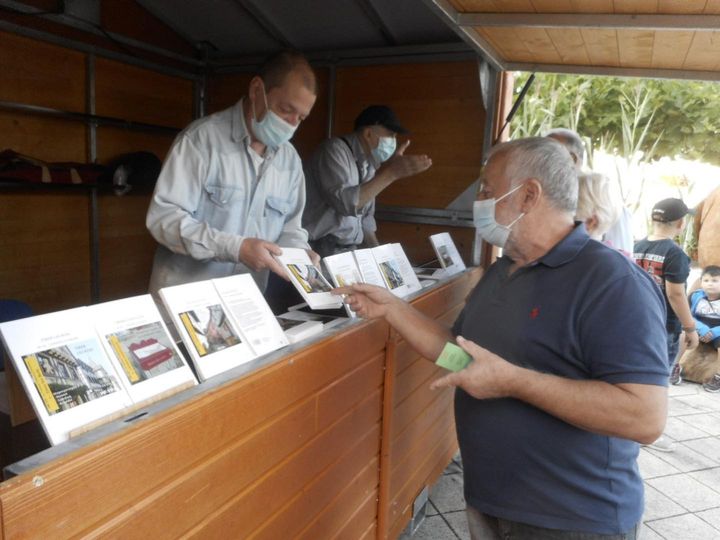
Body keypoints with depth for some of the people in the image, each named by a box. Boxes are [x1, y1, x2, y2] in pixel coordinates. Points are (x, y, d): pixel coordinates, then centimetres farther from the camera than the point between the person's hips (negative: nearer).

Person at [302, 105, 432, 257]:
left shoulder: (369, 164, 10)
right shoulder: (335, 150, -11)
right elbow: (344, 203, -26)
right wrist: (391, 173, -26)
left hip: (350, 249, 8)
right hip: (321, 248, -7)